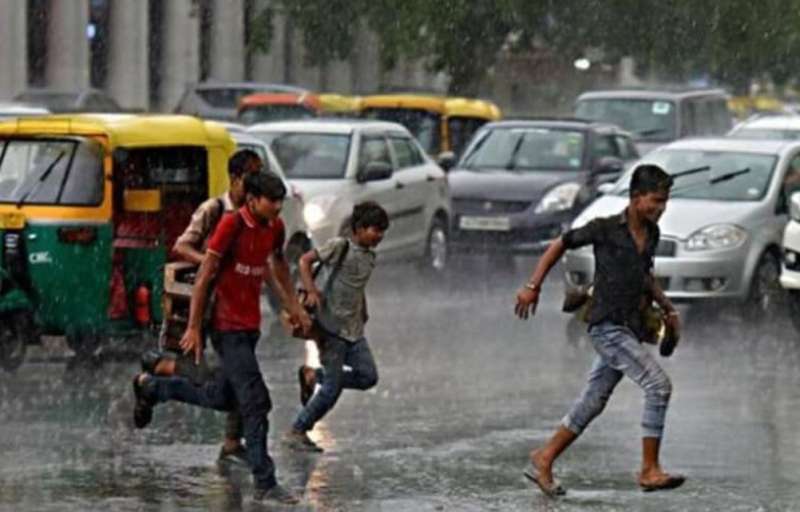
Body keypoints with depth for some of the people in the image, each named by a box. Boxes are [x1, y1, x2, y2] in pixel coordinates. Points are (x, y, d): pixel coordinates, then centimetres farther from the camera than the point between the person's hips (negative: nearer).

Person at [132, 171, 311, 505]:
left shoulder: (275, 227, 3)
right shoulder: (232, 224, -18)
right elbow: (204, 275, -16)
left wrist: (293, 305, 25)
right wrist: (194, 328, -17)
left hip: (251, 325, 8)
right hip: (228, 327, -8)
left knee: (223, 398, 19)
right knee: (255, 403, -12)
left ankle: (150, 388, 38)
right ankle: (265, 484, -10)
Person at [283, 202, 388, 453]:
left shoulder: (370, 257, 13)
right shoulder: (340, 246, -9)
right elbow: (305, 260, -9)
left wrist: (363, 316, 20)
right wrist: (311, 291, -20)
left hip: (355, 330, 8)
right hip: (333, 327, -8)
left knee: (368, 377, -3)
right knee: (332, 388, -8)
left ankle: (316, 376, 16)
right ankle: (296, 431, 5)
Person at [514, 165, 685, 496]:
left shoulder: (651, 233, 10)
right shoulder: (604, 229, -10)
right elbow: (559, 246, 0)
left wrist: (667, 308, 20)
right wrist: (533, 287, -2)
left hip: (630, 329, 8)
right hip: (607, 327, -8)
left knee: (592, 403, 12)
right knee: (658, 386, -17)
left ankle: (543, 461, 23)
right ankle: (649, 470, -13)